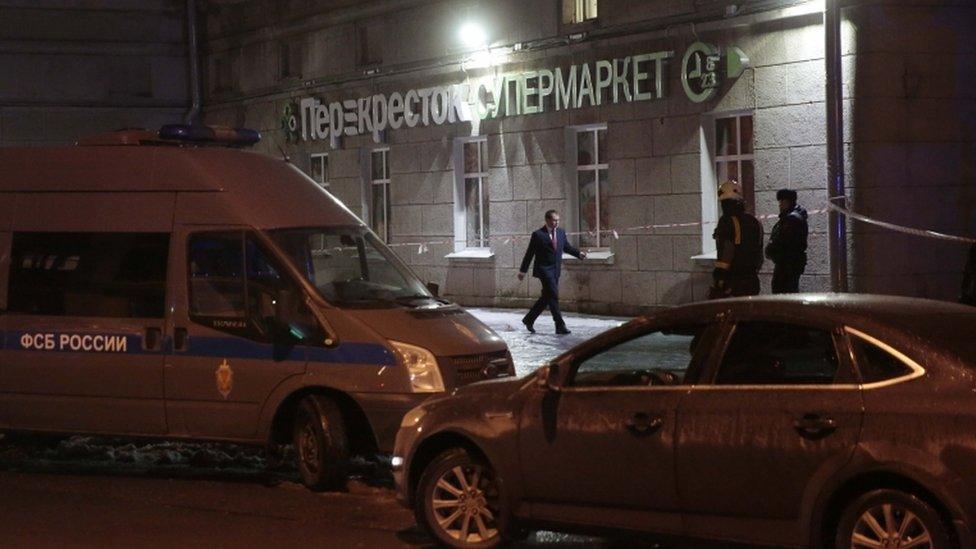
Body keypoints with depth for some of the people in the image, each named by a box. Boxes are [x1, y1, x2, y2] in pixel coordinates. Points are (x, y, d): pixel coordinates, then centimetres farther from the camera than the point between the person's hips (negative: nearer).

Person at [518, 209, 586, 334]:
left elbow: (567, 247, 21)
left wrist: (579, 253, 4)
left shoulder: (561, 233, 9)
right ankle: (560, 326, -14)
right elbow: (529, 253, -3)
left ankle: (529, 319, 27)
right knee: (553, 295, -14)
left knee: (547, 297, 12)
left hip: (556, 269, 7)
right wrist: (523, 270, 0)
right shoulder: (538, 235, -8)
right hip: (544, 269, -7)